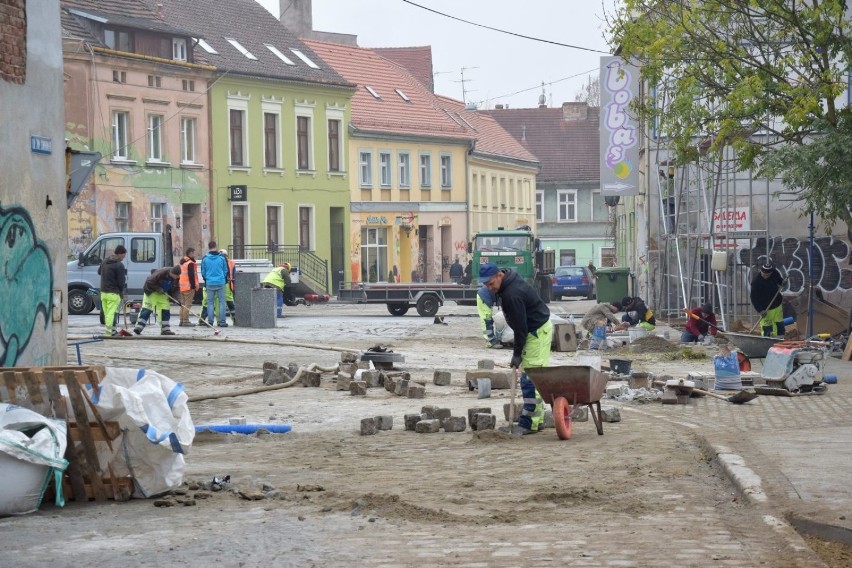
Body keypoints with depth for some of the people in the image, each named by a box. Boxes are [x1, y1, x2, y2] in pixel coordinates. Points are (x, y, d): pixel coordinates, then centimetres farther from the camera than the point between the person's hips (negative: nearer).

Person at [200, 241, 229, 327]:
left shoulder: (205, 259, -2)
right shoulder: (221, 258, -4)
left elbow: (203, 272, 6)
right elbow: (226, 271, 4)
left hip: (210, 283, 1)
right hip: (221, 283, -1)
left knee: (210, 302, 8)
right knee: (221, 302, 4)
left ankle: (210, 321, 5)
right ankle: (222, 322, 1)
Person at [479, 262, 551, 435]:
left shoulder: (512, 295, -28)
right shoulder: (510, 281, 4)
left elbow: (520, 326, -23)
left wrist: (517, 354, -16)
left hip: (538, 332, -11)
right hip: (538, 329, 11)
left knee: (530, 379, -11)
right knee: (532, 378, 12)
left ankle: (529, 423, -12)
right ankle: (538, 419, 16)